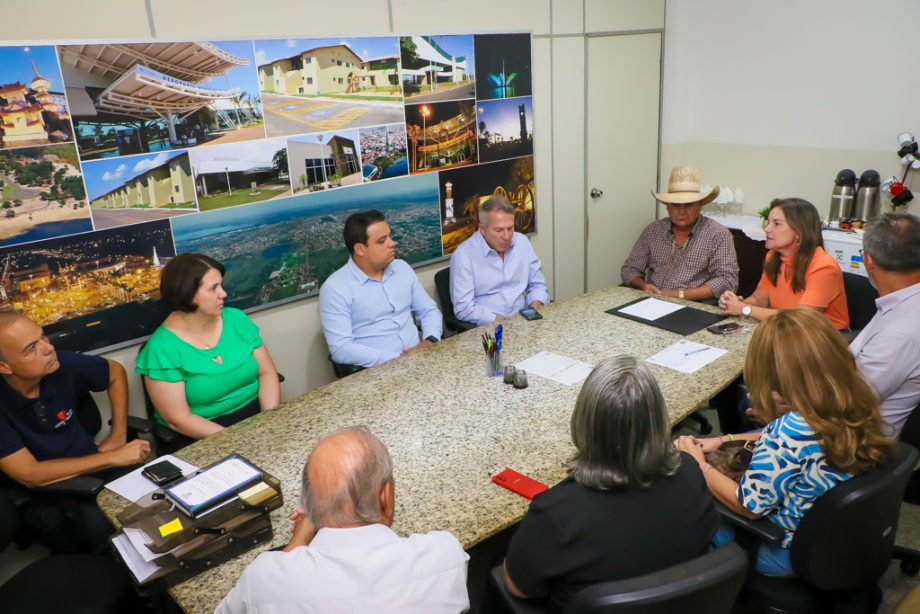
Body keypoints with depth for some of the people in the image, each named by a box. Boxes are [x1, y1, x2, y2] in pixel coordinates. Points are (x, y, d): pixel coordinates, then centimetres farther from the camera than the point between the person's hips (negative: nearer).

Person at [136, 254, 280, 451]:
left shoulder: (235, 319, 2)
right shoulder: (163, 348, -12)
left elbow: (267, 372, 3)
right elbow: (178, 419, -12)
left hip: (256, 414, 5)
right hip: (201, 438, -4)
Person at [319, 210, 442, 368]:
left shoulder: (402, 268, 10)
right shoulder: (335, 288, -9)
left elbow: (429, 310, 17)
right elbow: (341, 349, -16)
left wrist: (430, 341, -4)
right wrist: (398, 359, -20)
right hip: (377, 369, -5)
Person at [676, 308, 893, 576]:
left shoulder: (789, 431, -37)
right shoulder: (857, 406, -13)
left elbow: (748, 505, -23)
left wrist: (698, 464, -9)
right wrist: (722, 440, 4)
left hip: (791, 553, -7)